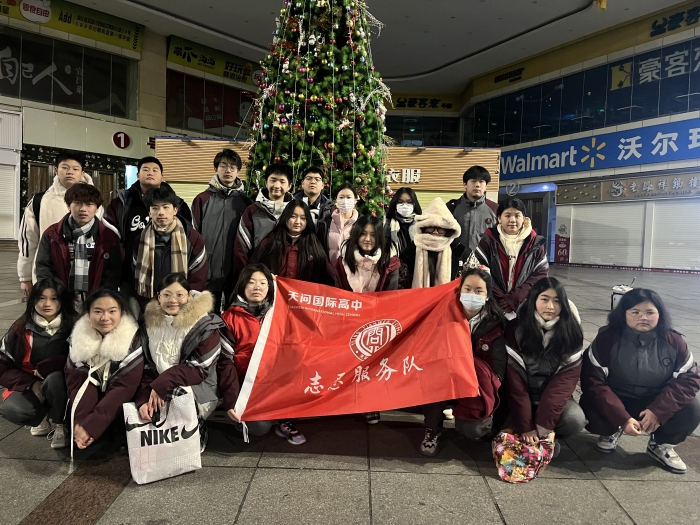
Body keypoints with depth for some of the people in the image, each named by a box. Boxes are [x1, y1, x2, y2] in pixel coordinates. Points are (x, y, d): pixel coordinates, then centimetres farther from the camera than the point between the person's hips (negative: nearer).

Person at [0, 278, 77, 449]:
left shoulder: (73, 326, -7)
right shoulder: (21, 328, -3)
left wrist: (44, 368, -22)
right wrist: (31, 384, -15)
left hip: (59, 385, -1)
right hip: (28, 387, 2)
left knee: (54, 377, -35)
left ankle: (57, 424, -7)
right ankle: (43, 418, 6)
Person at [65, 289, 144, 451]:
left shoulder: (132, 340, -18)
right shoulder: (80, 337, -8)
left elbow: (124, 388, -21)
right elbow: (77, 382, -12)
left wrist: (90, 426, -29)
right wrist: (81, 423, -29)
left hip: (120, 406, -3)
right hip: (91, 401, 4)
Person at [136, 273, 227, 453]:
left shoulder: (205, 325, -11)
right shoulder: (149, 323, 3)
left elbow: (200, 369, -16)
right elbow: (146, 367, 1)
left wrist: (163, 384, -25)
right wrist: (143, 399, -14)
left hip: (198, 390, -4)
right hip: (156, 390, 5)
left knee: (178, 394, -33)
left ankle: (196, 432, -5)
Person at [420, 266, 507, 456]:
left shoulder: (495, 325, -11)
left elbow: (498, 370, -9)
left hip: (479, 385, -1)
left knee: (471, 429, -26)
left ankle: (485, 420, 12)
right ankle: (433, 430, -10)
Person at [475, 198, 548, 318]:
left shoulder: (536, 244, 5)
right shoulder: (488, 241, 1)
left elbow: (541, 275, -1)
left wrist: (515, 300, -13)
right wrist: (501, 300, -13)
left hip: (525, 306, 1)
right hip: (494, 305, -1)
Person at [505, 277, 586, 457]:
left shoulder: (571, 333, -9)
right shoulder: (516, 329, -13)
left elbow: (565, 380, -15)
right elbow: (515, 382, -16)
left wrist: (543, 426, -24)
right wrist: (525, 427, -24)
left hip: (555, 397, 1)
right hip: (524, 398, -1)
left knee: (575, 421, -28)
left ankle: (545, 437, 0)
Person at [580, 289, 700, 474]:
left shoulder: (673, 341, -8)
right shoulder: (607, 338, -17)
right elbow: (593, 381, -20)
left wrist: (658, 410, -25)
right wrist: (622, 418, -30)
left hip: (655, 405, 2)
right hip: (615, 402, -2)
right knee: (590, 412, -31)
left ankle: (661, 445, 9)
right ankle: (613, 431, 10)